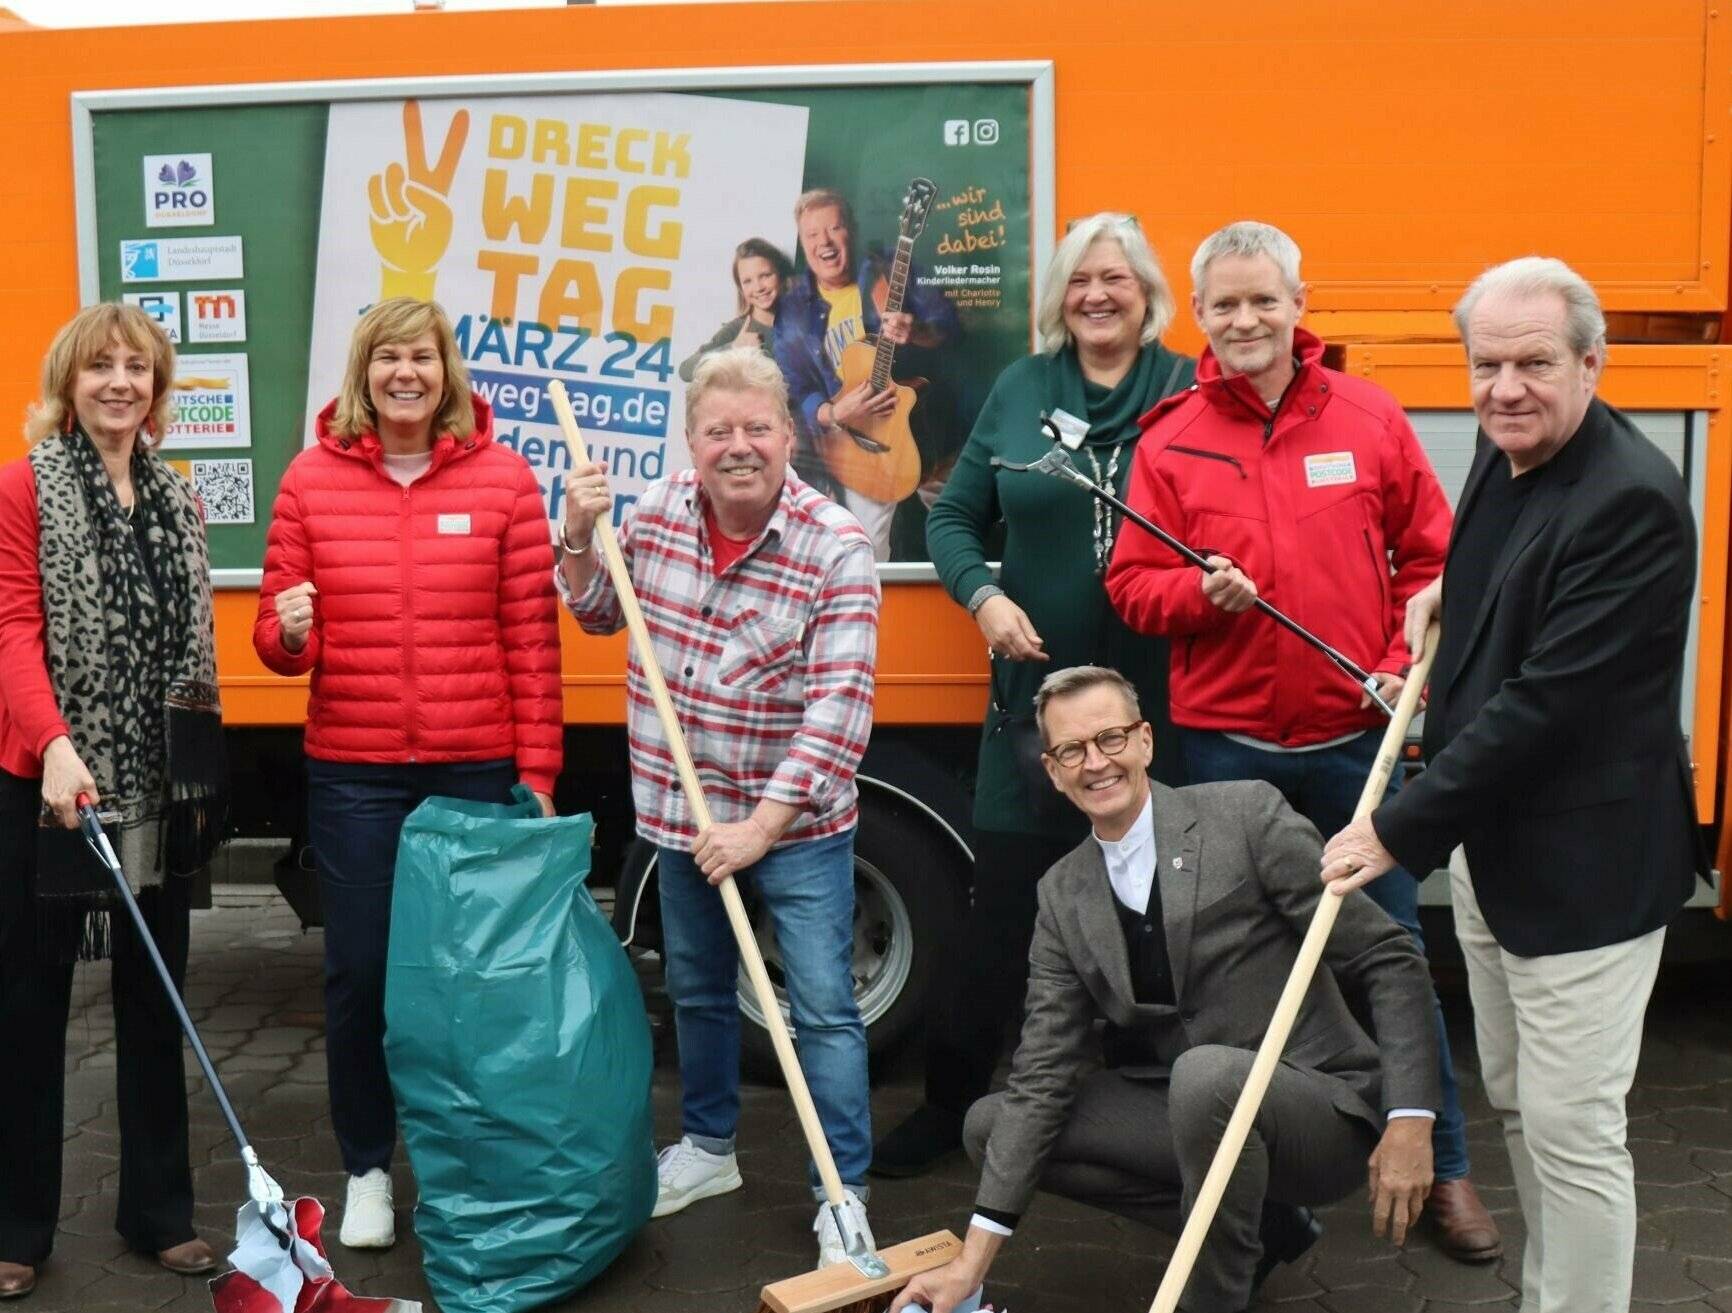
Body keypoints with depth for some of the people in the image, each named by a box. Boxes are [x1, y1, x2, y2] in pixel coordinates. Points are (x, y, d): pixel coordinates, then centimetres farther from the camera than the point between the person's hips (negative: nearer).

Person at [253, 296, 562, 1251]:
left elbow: (533, 639, 0)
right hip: (351, 775, 1)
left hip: (479, 770, -1)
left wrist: (537, 771, -3)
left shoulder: (503, 478, 0)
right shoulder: (311, 480, 2)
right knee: (359, 973, 8)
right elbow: (279, 639, 6)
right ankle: (366, 1168, 27)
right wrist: (289, 633, -18)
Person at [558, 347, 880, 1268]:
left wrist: (759, 827, -25)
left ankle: (843, 1195, 14)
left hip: (796, 823, -5)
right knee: (696, 992, 20)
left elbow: (839, 710, -23)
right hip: (682, 815, 5)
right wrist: (580, 538, -4)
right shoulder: (656, 511, -3)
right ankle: (708, 1146, 40)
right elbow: (600, 615, 15)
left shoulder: (834, 547, -19)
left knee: (823, 1009, 0)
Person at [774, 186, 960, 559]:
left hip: (916, 433, -1)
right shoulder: (793, 312, 3)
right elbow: (792, 393, -1)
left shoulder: (886, 274, -1)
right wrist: (834, 414, -22)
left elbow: (947, 322, -1)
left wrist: (915, 331, -23)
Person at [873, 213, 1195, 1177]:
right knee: (1003, 906, 6)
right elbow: (953, 517, 12)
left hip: (1157, 695, -1)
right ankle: (951, 1102, 20)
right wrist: (983, 595, -5)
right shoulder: (1020, 391, 7)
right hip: (1037, 689, 2)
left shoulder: (1188, 394, -1)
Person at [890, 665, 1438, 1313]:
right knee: (991, 1123, -5)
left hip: (1323, 1112, -6)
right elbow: (1042, 1078, -1)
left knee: (1206, 1074, -36)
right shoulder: (1063, 896, 2)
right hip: (1192, 1110, 6)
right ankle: (1259, 1223, 5)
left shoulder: (1247, 814, -12)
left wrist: (1409, 1121, -20)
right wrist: (973, 1261, -7)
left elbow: (1391, 961, -11)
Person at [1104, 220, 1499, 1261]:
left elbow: (1432, 558, 5)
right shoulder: (1170, 441, 0)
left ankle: (1443, 1166, 24)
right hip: (1225, 743, 0)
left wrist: (1410, 665, -7)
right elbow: (1131, 583, 2)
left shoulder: (1371, 419, 1)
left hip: (1354, 736, 0)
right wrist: (1199, 594, -17)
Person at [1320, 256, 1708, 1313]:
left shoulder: (1632, 500, -22)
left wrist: (1403, 829, -22)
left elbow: (1548, 702, -26)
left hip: (1585, 860, -9)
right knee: (1516, 1104, 20)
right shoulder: (1506, 450, 6)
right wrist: (1449, 592, 9)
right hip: (1488, 838, 9)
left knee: (1571, 1128, -1)